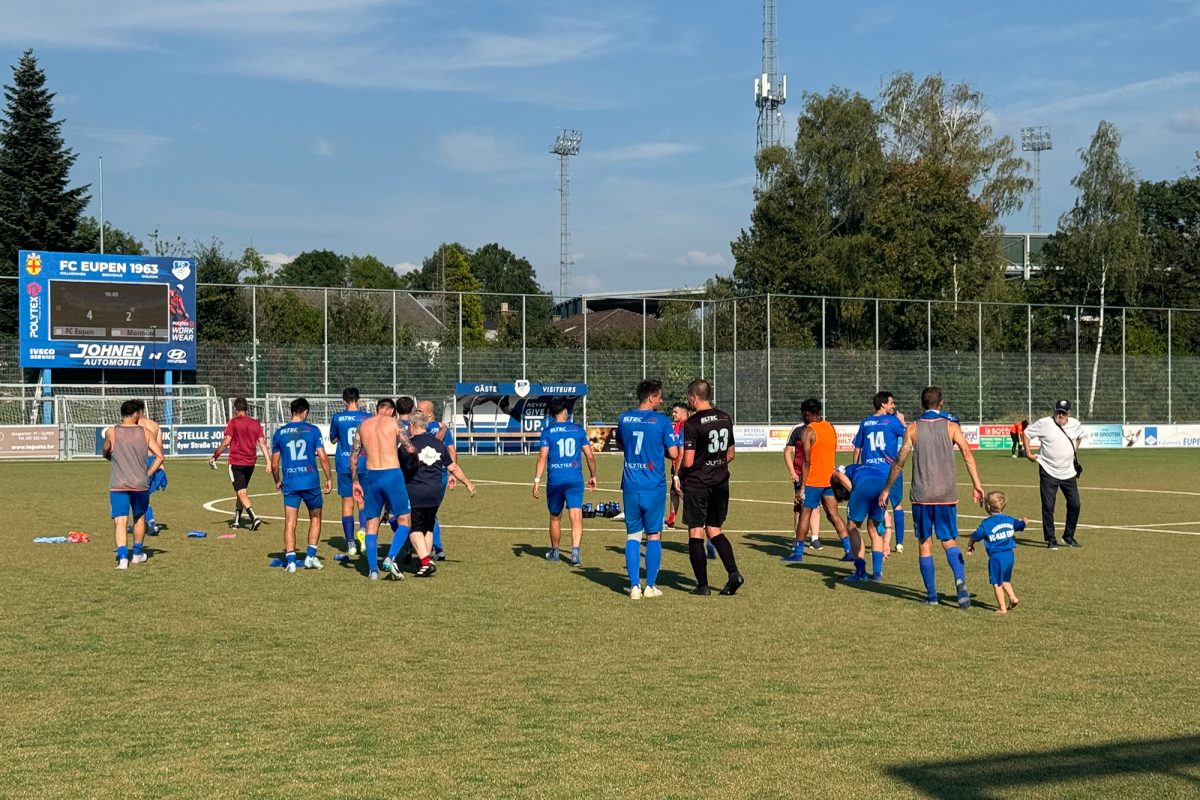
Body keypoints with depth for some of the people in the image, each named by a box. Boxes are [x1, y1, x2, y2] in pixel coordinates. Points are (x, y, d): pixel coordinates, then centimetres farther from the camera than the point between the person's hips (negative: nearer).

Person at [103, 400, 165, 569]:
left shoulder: (111, 433, -1)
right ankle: (137, 553, 34)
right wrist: (148, 473, 4)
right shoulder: (145, 433, 1)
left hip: (118, 485, -1)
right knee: (139, 518, 22)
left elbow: (105, 454, 15)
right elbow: (159, 455, -3)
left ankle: (123, 557, -20)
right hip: (140, 484, 1)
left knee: (120, 521, -4)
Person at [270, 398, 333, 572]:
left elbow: (274, 463, 9)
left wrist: (278, 482, 24)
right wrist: (329, 478, 6)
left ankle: (290, 560, -3)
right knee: (315, 518, 17)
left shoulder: (280, 432, 5)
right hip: (311, 482, -1)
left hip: (289, 484, 1)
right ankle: (310, 556, 11)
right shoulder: (313, 430, 0)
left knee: (290, 522, 4)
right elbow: (323, 457, -5)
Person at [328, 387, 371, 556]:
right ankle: (363, 529, -15)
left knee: (347, 504, 6)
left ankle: (351, 544, 5)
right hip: (364, 465, 0)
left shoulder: (337, 418, -2)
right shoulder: (367, 417, -2)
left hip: (344, 466, 0)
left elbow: (333, 439, 13)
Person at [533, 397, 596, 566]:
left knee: (555, 517, 16)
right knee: (576, 517, -5)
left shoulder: (548, 431, 0)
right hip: (575, 479, 0)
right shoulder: (578, 430, 6)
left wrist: (537, 480, -9)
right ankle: (575, 552, -23)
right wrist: (592, 476, 21)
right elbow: (590, 456, 7)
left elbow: (542, 457, -9)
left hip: (555, 480, 0)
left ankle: (554, 552, 31)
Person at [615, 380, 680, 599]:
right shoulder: (661, 421, -8)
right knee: (654, 535, 7)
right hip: (653, 488, -3)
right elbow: (674, 453, -7)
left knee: (632, 535, 7)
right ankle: (650, 586, 8)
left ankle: (634, 587, 3)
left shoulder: (623, 419, 5)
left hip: (630, 486, 3)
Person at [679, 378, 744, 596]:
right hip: (721, 482, 6)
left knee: (695, 533, 2)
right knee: (714, 530, 15)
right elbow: (730, 454, 14)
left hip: (697, 483, -6)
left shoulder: (692, 424, -15)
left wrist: (679, 471, 3)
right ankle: (733, 573, -1)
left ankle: (702, 584, 3)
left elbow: (688, 462, -17)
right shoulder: (725, 419, 6)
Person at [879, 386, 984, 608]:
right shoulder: (951, 426, 2)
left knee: (925, 543, 9)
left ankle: (931, 594, 9)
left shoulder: (912, 428, 1)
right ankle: (960, 581, -18)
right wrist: (976, 485, -9)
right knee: (949, 541, 7)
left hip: (921, 494, -1)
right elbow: (967, 455, -10)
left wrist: (886, 489, 8)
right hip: (947, 494, 1)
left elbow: (899, 462, 0)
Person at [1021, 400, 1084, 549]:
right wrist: (1028, 453, -5)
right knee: (1048, 507, -4)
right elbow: (1026, 433, -2)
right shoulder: (1044, 423, -12)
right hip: (1048, 473, -4)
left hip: (1068, 473, 4)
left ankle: (1068, 537, 20)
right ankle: (1050, 539, 6)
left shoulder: (1075, 424, 1)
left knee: (1075, 505, 5)